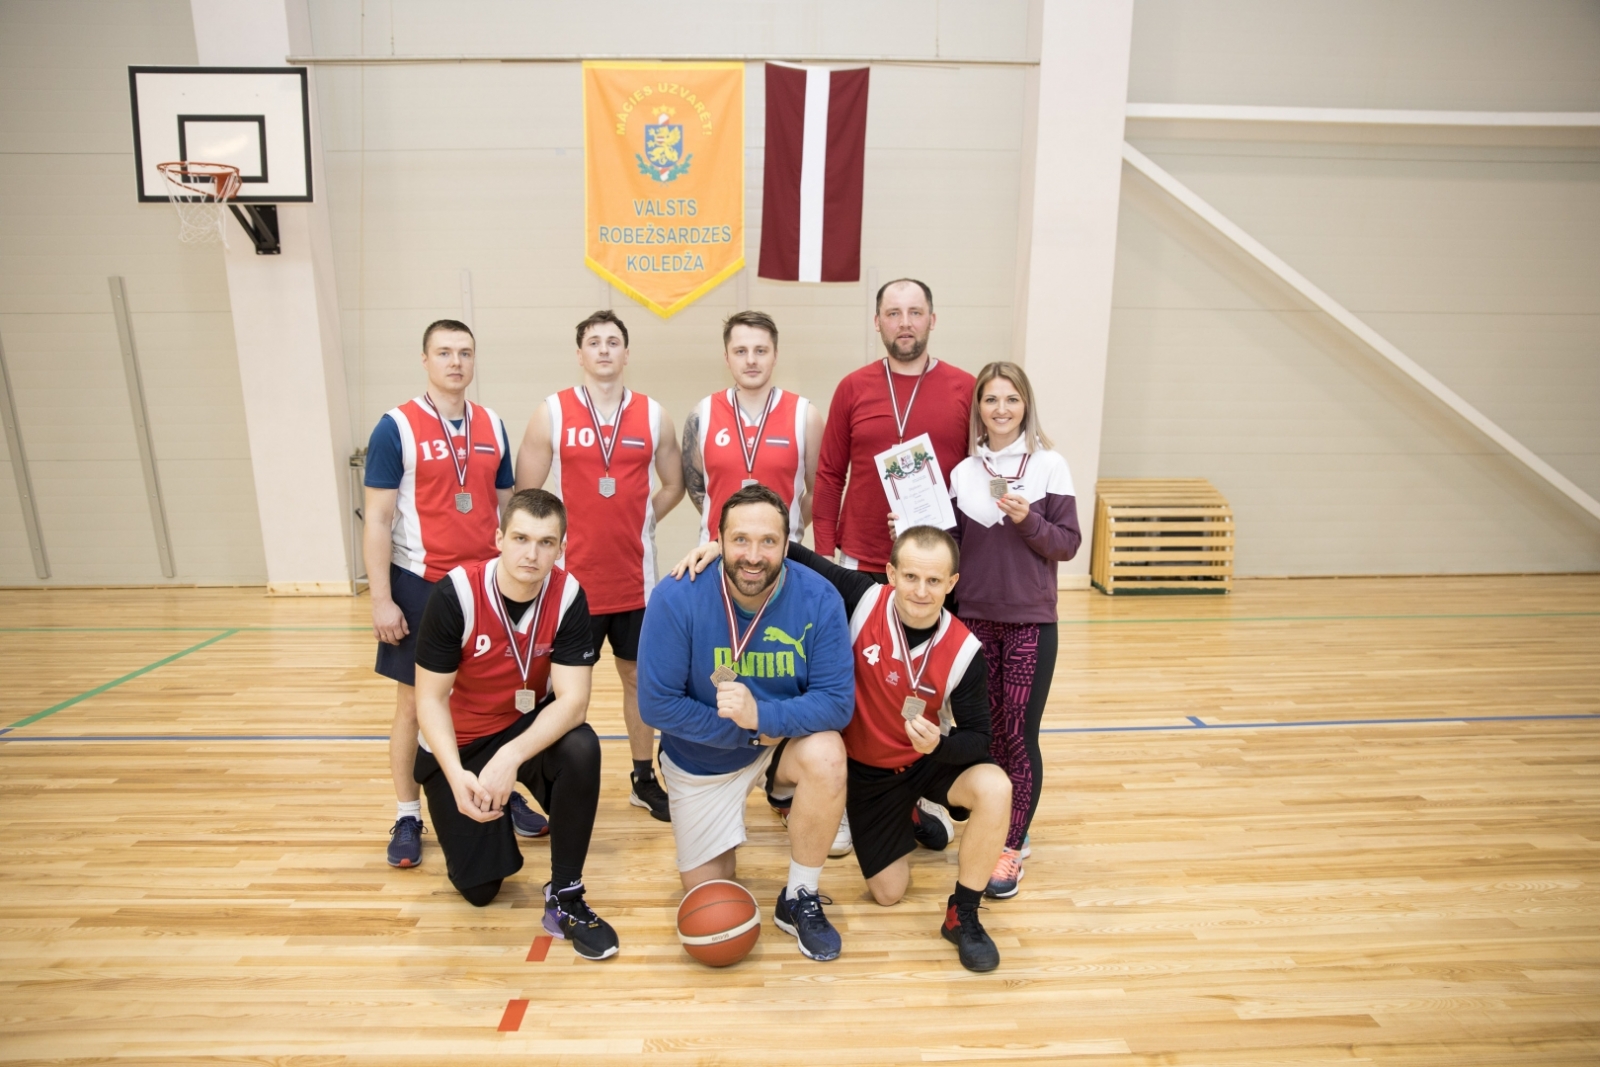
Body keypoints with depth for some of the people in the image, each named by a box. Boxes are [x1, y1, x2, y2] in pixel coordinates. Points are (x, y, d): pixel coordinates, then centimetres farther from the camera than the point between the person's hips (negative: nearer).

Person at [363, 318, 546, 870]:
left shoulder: (493, 426, 6)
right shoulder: (396, 427, -7)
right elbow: (377, 520, -8)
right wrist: (381, 600, -12)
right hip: (420, 585, -4)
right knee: (414, 701, 7)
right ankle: (408, 817, 22)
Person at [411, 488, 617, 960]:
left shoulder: (568, 595, -22)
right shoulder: (455, 593, -24)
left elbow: (572, 700, -26)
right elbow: (430, 697, -18)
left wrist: (511, 758, -40)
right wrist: (457, 775, -31)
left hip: (531, 728, 1)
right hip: (459, 743, 0)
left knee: (581, 748, -34)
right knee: (479, 887, 0)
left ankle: (564, 895, -14)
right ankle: (494, 819, 35)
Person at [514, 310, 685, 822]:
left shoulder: (653, 415, 2)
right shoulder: (551, 413, -3)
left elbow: (673, 484, 11)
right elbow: (526, 493, -1)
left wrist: (635, 524, 4)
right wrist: (560, 535, -3)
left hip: (635, 578, 2)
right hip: (570, 578, -2)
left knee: (638, 674, 13)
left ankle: (643, 779, 29)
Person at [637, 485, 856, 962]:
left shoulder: (818, 598, -24)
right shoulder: (678, 597, -26)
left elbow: (837, 702, -24)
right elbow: (656, 703, -22)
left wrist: (762, 715, -40)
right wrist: (741, 730, -24)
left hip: (787, 740, 0)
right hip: (701, 756, 0)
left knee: (826, 754, -33)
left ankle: (799, 900, -8)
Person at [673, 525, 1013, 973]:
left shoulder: (963, 651, -24)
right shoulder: (863, 598, -24)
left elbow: (977, 737, -15)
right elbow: (798, 559, -14)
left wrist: (939, 743, -38)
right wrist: (723, 544, -25)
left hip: (931, 760, 0)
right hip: (868, 768, 1)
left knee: (995, 787, -33)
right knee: (889, 892, 9)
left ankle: (962, 916, -9)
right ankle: (911, 817, 42)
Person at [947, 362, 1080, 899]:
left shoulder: (1050, 465, -3)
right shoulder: (963, 471, 4)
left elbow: (1068, 544, -4)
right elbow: (953, 544, 5)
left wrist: (1028, 520, -20)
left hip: (1031, 620, -2)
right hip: (975, 616, 3)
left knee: (1019, 735, 1)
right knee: (986, 732, 11)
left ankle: (1013, 847, 17)